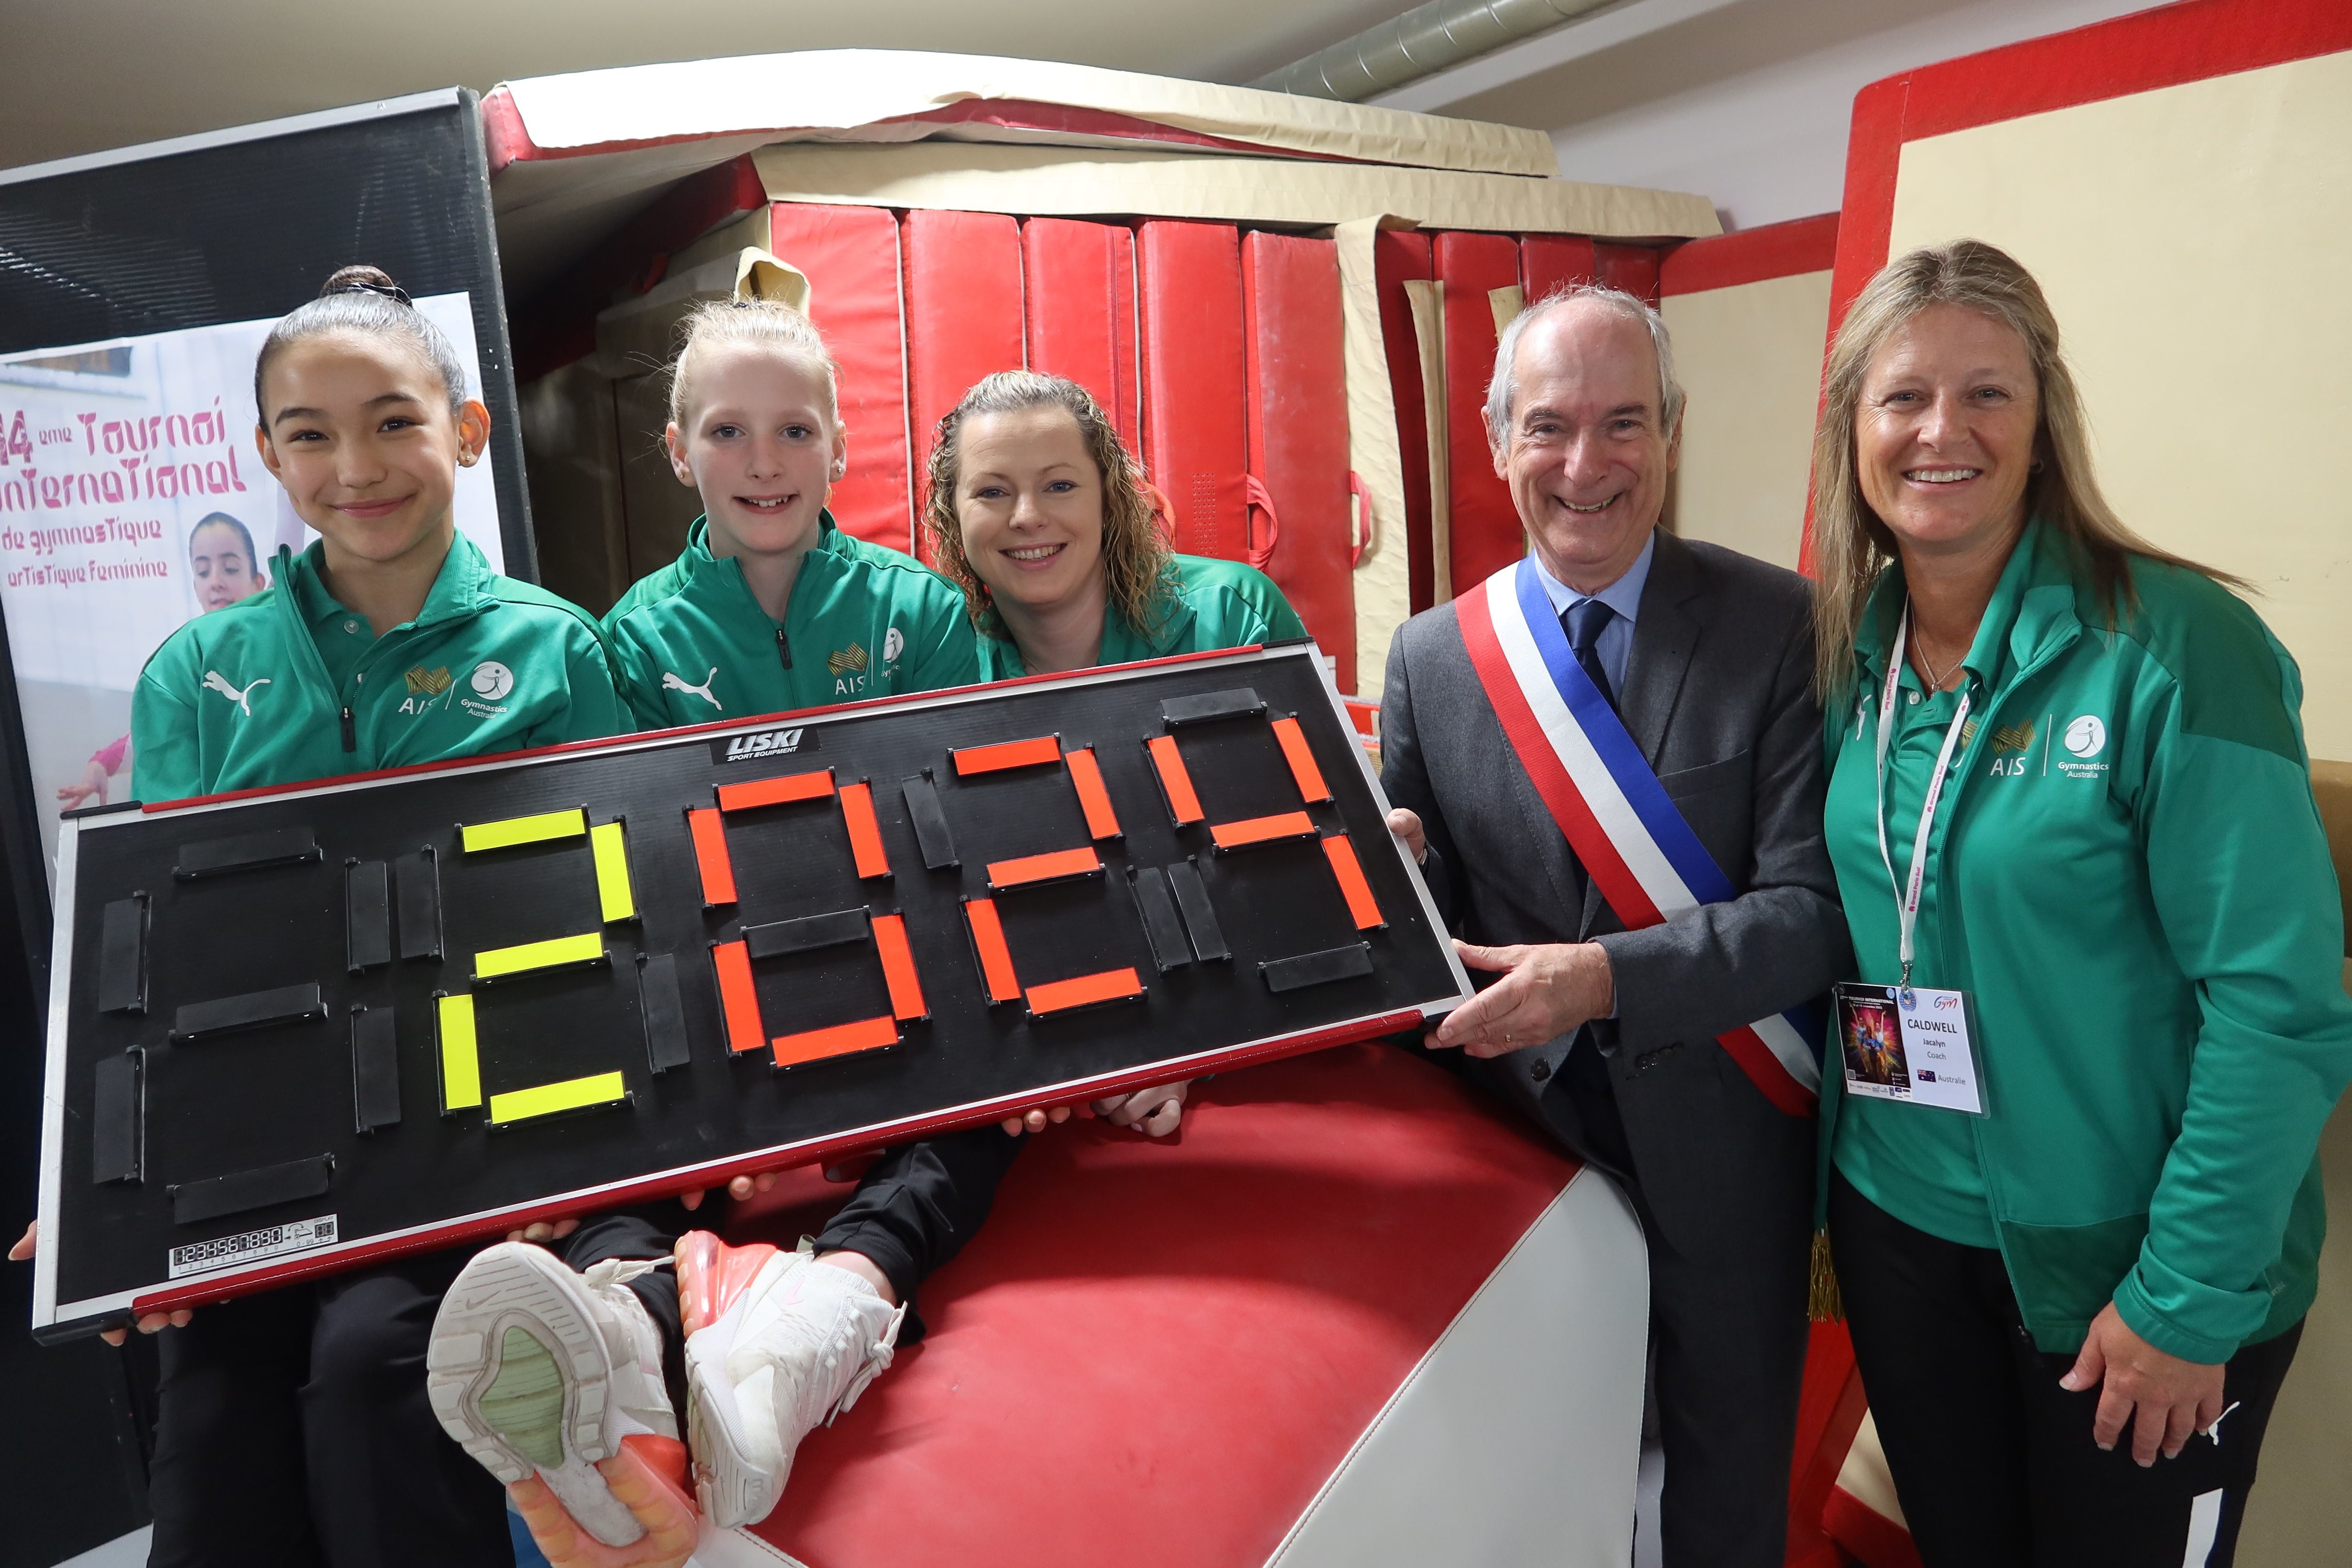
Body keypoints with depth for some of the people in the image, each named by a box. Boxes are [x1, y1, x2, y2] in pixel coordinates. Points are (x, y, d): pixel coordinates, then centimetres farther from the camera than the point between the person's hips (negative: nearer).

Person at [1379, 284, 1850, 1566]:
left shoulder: (1779, 627, -11)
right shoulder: (1430, 658, -4)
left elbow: (1817, 909, -16)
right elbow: (1429, 918, 2)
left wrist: (1606, 976, -29)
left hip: (1724, 1147, -1)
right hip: (1526, 1134, 2)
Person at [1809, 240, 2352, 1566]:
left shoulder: (2175, 645, -17)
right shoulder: (1850, 655, -2)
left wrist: (2189, 1300, -17)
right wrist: (1824, 1182, 5)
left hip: (2124, 1262, -4)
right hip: (1899, 1220, 4)